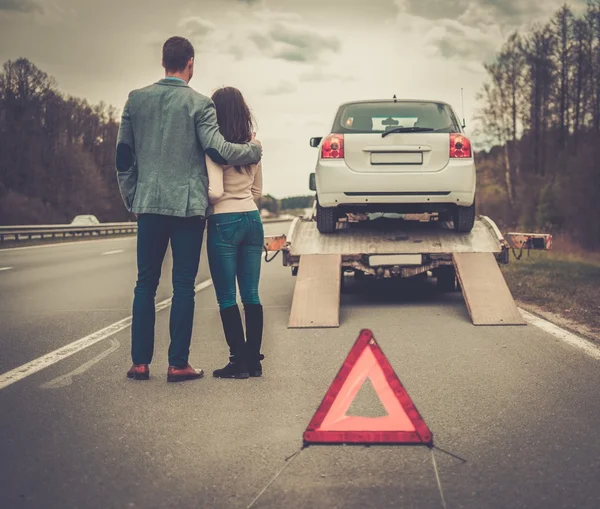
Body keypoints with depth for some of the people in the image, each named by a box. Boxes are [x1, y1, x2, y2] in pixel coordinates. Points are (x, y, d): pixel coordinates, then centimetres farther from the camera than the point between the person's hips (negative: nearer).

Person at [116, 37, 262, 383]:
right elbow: (217, 151, -14)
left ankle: (140, 362, 10)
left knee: (146, 283, 10)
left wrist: (131, 197, 18)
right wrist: (254, 149, 4)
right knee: (183, 285, 3)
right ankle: (178, 364, 4)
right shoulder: (199, 104, -6)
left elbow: (123, 154, 8)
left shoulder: (137, 99, 5)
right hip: (188, 205, -3)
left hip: (148, 205, 3)